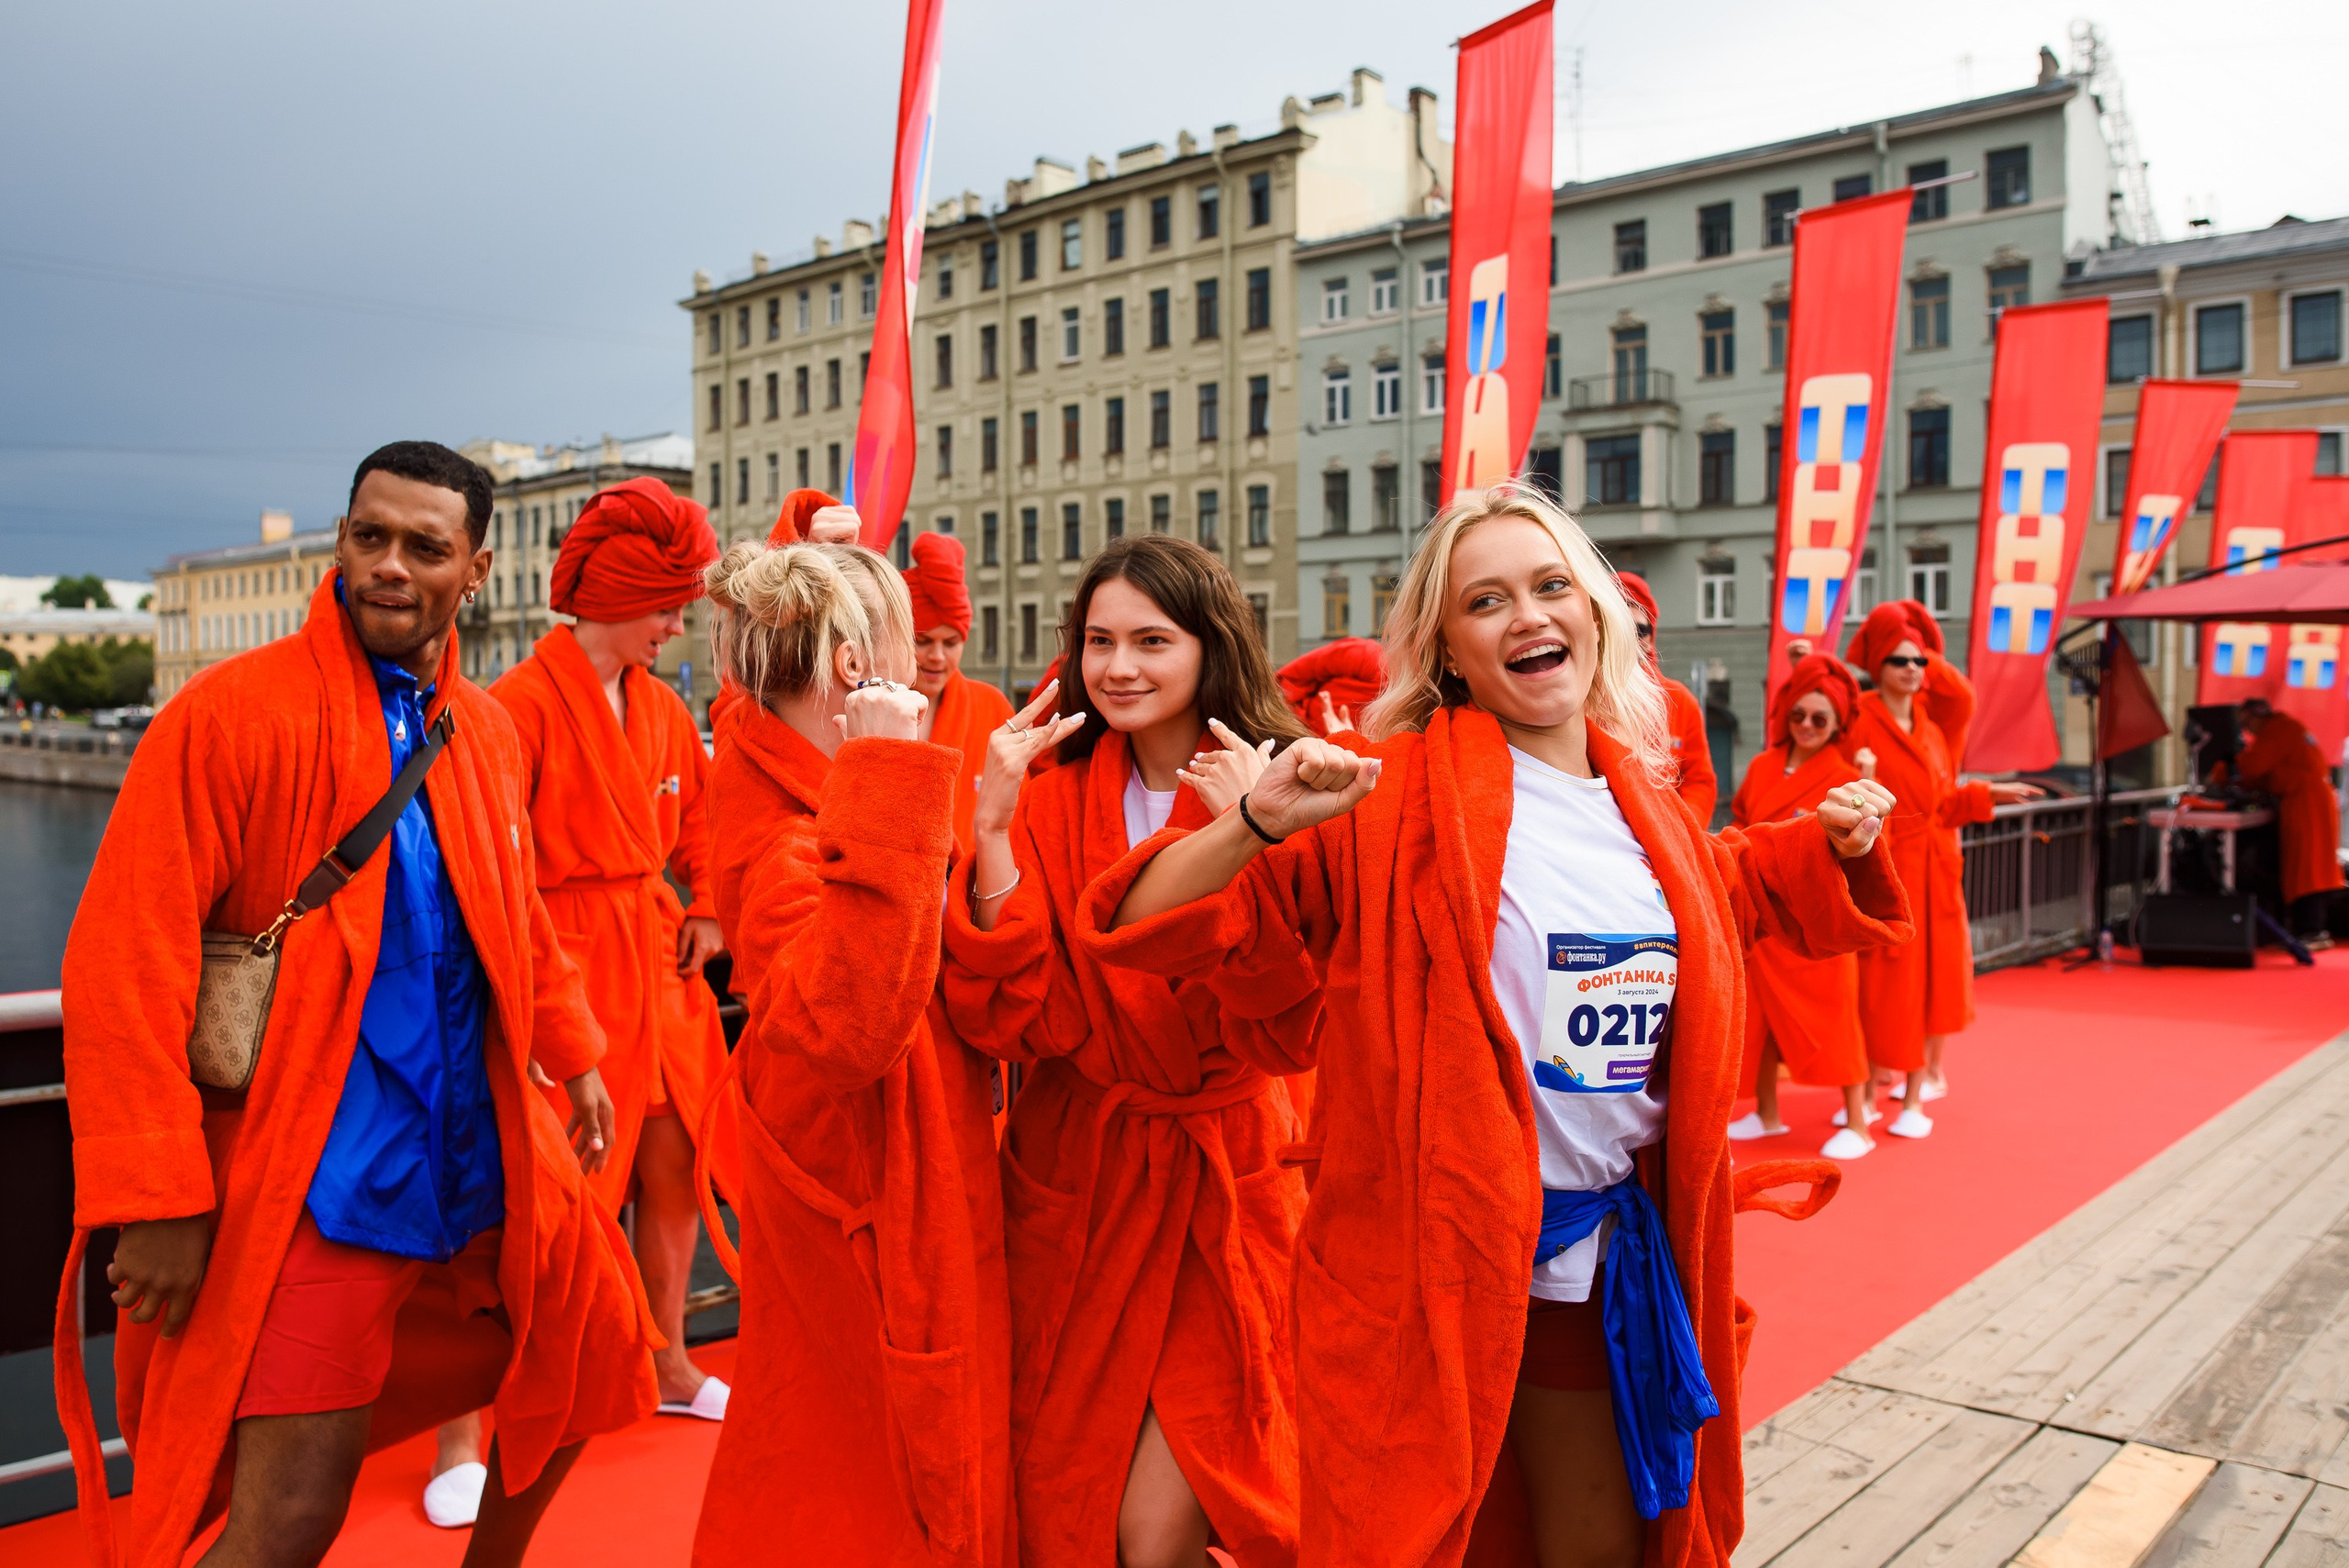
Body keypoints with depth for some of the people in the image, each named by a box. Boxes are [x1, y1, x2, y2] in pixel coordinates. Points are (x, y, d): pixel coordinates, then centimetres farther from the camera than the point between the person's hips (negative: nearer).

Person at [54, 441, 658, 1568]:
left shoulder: (486, 730, 7)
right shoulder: (231, 710, -12)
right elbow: (123, 960, -16)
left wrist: (574, 1053, 18)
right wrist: (158, 1199, -19)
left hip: (488, 1152, 7)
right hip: (318, 1179, -6)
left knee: (592, 1350, 20)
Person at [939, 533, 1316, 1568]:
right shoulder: (1051, 800, 0)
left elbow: (1296, 1029, -15)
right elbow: (999, 1023, -11)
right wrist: (993, 834, -21)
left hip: (1222, 1181, -2)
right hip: (1074, 1181, 2)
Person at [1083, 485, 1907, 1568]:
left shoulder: (1648, 804, 5)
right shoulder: (1393, 800, -14)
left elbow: (1733, 889, 29)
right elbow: (1158, 930, -18)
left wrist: (1830, 847, 12)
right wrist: (1256, 821, -35)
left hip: (1611, 1252, 6)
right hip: (1430, 1250, -5)